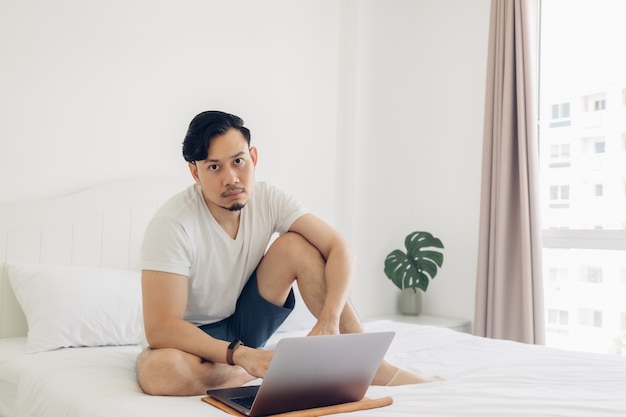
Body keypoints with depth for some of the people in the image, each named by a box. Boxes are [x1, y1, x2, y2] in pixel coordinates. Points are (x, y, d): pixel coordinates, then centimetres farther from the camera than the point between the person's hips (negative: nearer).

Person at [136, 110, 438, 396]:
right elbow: (160, 328, -31)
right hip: (193, 337, -3)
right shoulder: (172, 223, -26)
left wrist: (329, 320, -35)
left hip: (244, 322, 4)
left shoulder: (267, 199, -13)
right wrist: (240, 354, -43)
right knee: (160, 371, -39)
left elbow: (339, 249, -19)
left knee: (296, 245, -20)